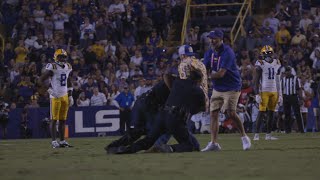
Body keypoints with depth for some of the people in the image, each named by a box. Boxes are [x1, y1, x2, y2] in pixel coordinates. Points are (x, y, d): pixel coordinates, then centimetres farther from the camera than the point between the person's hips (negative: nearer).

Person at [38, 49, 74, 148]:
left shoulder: (67, 67, 10)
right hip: (55, 96, -6)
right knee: (54, 120, -4)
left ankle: (62, 141, 14)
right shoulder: (53, 67, -12)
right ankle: (54, 141, -1)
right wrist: (49, 90, -21)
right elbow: (41, 80, -13)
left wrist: (70, 96, 16)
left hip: (64, 96, 7)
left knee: (63, 120, 9)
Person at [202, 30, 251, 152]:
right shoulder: (210, 53, 5)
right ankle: (213, 143, 1)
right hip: (217, 88, 7)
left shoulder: (227, 52, -20)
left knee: (231, 113, -16)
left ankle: (244, 137, 3)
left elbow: (221, 73, -24)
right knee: (213, 113, -1)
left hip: (231, 87, -7)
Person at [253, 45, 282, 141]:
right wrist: (257, 94, -14)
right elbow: (257, 80, -8)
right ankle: (256, 134, -10)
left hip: (274, 91, 6)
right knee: (262, 112, -11)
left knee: (271, 113, 7)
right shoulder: (261, 64, -6)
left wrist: (280, 94, 14)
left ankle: (268, 134, 13)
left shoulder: (276, 63, 11)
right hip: (264, 91, -6)